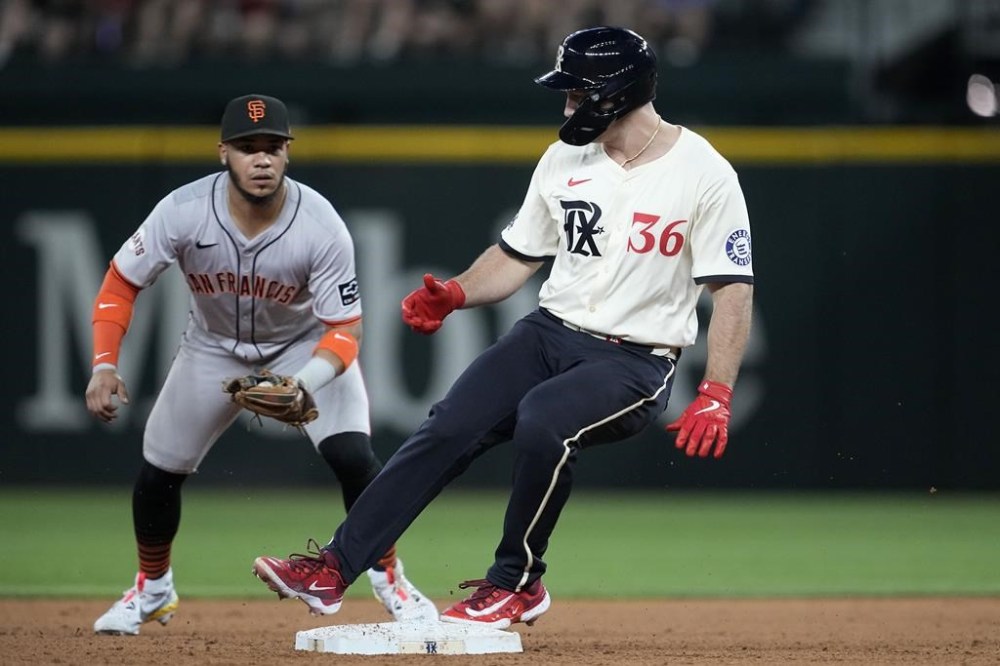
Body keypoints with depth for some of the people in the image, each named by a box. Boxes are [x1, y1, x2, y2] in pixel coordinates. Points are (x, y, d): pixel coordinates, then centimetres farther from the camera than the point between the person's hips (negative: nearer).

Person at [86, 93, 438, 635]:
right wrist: (104, 365, -27)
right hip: (214, 344, 2)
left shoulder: (321, 227, -31)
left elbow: (344, 329, -26)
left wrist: (306, 384, -45)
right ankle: (152, 590, 31)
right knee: (159, 468, 5)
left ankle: (389, 579, 0)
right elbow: (121, 283, -14)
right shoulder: (184, 212, -28)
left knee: (352, 455, -21)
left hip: (306, 343, -2)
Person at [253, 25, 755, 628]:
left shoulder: (704, 174, -10)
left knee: (542, 419, -34)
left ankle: (517, 584, -16)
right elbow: (518, 257, 17)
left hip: (633, 363, -6)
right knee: (449, 427, -16)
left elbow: (734, 290, -13)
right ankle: (332, 569, -18)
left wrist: (716, 396, -24)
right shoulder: (565, 159, 9)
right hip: (550, 331, 6)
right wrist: (456, 294, -3)